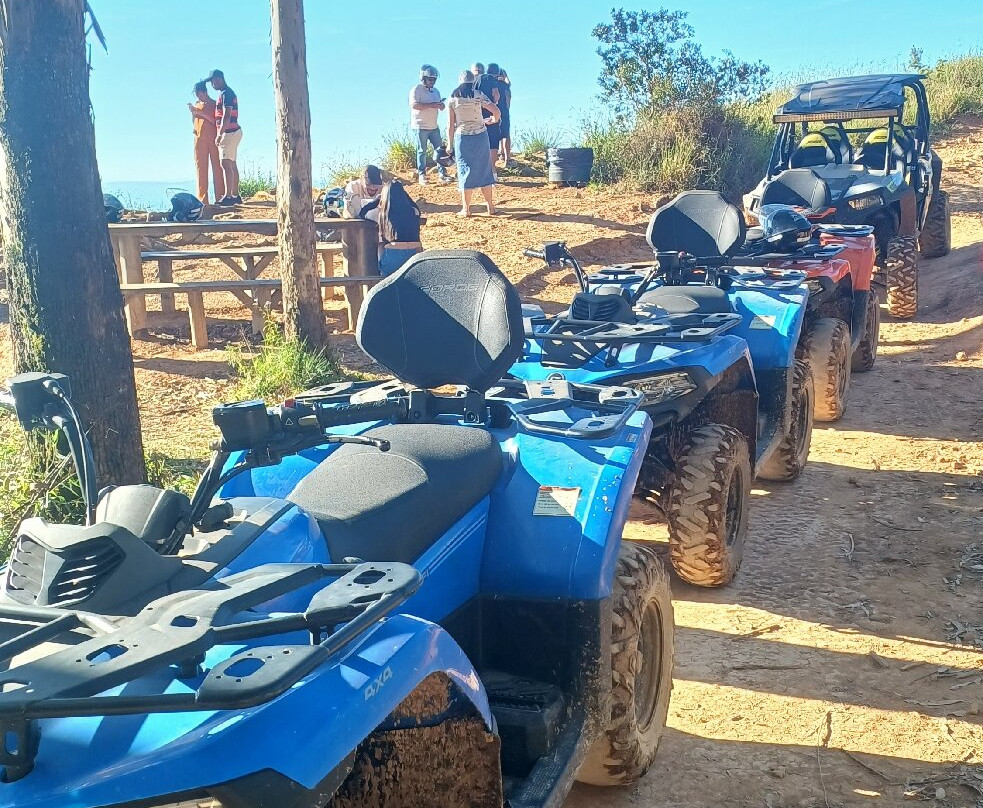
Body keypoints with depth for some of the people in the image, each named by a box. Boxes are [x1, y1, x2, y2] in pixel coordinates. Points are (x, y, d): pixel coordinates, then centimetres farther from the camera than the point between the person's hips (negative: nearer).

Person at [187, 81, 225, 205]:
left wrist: (200, 112, -15)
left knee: (217, 167, -7)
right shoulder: (196, 105, 19)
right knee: (201, 168, -3)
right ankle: (202, 198, -6)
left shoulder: (214, 104, 5)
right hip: (199, 139, 4)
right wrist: (193, 112, 1)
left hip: (213, 139, -4)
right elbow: (193, 122, 19)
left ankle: (220, 196, -8)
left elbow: (214, 120, -9)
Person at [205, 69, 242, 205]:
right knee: (232, 165, 11)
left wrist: (219, 134, -24)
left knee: (226, 164, -13)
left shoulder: (225, 93, -13)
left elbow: (226, 116, -21)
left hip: (229, 132, -11)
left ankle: (228, 196, -17)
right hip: (234, 132, 11)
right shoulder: (229, 93, 20)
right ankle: (235, 195, 15)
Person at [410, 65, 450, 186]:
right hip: (421, 126, -7)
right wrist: (431, 105, -27)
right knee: (422, 151, 0)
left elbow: (440, 106, 19)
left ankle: (442, 174, 9)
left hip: (433, 126, 7)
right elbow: (414, 105, -23)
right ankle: (421, 175, 7)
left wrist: (441, 105, -7)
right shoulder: (416, 90, -10)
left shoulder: (435, 91, 14)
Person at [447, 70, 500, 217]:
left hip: (462, 137, 0)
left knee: (466, 171, 6)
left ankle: (466, 208, 6)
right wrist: (494, 120, 16)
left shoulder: (453, 98, 0)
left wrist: (450, 143, 7)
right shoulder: (478, 95, -3)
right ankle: (490, 206, 12)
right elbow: (496, 111, -7)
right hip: (480, 135, 0)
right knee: (484, 169, 9)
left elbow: (450, 124, -1)